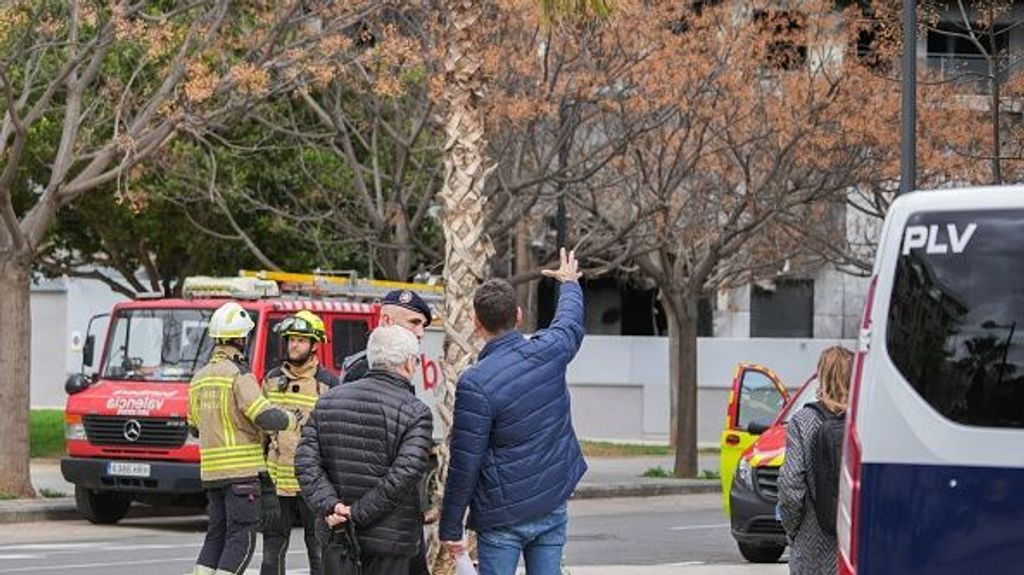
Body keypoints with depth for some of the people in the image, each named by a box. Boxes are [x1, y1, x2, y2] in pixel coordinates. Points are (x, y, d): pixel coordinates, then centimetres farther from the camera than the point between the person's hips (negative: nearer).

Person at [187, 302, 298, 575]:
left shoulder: (200, 378, 14)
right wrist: (290, 419, -2)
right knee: (241, 538, -5)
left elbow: (195, 427, 20)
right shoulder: (239, 375, -12)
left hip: (211, 470, 8)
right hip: (242, 470, -8)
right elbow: (265, 416, -20)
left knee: (216, 534, 15)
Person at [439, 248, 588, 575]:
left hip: (503, 516, -5)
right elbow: (572, 324, 24)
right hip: (553, 505, 5)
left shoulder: (476, 384, -18)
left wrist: (450, 527, -5)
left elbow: (464, 465, -15)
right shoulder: (549, 352, -3)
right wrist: (570, 284, 46)